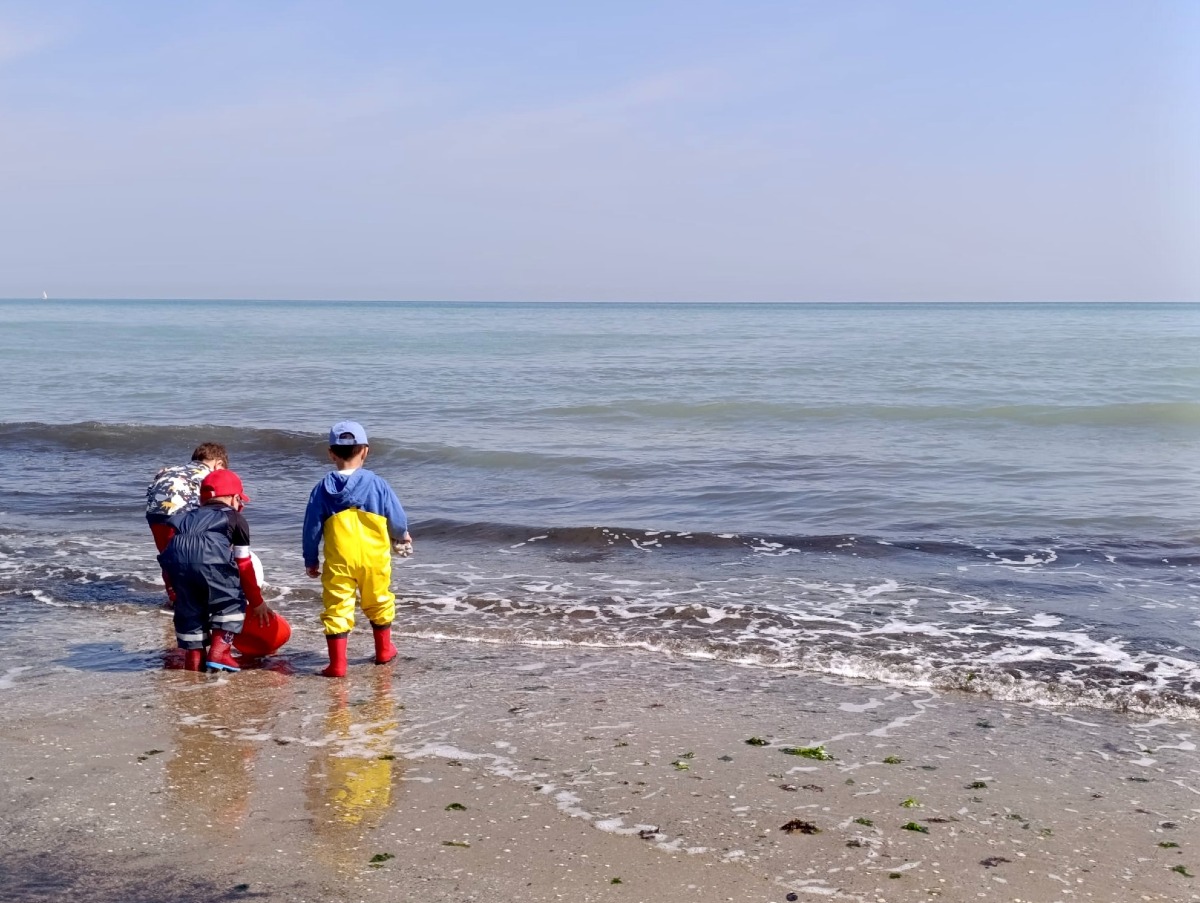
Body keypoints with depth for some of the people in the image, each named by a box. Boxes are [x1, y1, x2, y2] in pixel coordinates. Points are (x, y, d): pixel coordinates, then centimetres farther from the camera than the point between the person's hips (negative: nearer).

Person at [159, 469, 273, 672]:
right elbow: (244, 565, 26)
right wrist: (256, 602, 34)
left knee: (188, 606, 24)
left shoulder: (191, 516, 39)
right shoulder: (236, 519, 27)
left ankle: (193, 655, 28)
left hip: (174, 554, 4)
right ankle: (219, 652, 9)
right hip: (209, 557, -4)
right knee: (233, 601, 16)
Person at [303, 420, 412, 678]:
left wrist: (310, 561, 12)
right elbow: (397, 519, 4)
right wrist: (401, 538, 27)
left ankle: (337, 663, -5)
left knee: (336, 607, 2)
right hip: (374, 558, 1)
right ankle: (384, 651, 35)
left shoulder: (323, 489, -1)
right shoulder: (377, 484, -3)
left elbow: (312, 528, 1)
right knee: (379, 602, 20)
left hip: (338, 561, -1)